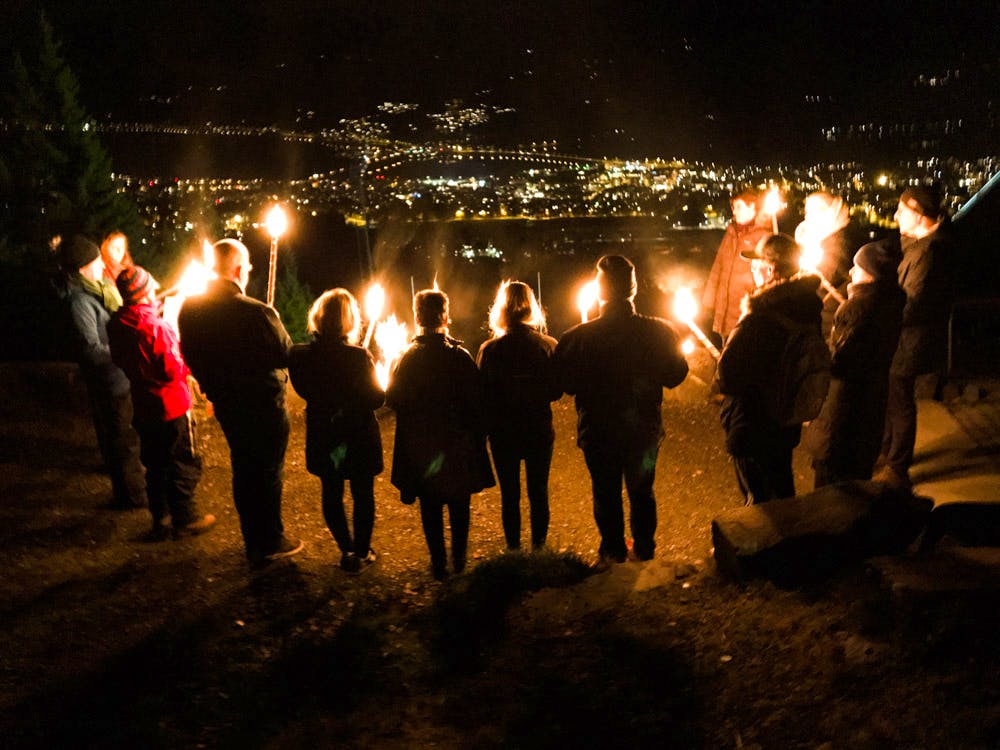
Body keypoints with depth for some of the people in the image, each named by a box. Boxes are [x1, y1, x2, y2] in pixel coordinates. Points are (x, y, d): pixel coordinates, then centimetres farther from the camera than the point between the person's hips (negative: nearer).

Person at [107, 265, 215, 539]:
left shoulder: (116, 324, -2)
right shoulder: (156, 327, -25)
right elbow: (174, 372, -23)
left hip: (143, 408, 7)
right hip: (171, 407, -7)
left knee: (155, 465, 18)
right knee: (183, 465, 8)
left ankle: (160, 520, 26)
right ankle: (185, 519, 17)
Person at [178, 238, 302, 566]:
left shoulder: (189, 309, -7)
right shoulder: (257, 312, -28)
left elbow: (191, 357, 4)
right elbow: (287, 356, -18)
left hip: (226, 405, 6)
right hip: (263, 405, -6)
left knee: (242, 470, 20)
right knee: (268, 474, 11)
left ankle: (253, 542, 32)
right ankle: (271, 543, 25)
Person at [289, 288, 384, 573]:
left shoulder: (301, 355, -12)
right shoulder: (359, 357, -23)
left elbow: (304, 391, 4)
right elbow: (376, 399, -15)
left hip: (323, 440, 3)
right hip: (359, 440, -3)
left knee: (332, 494, 19)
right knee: (363, 496, 14)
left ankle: (346, 550, 29)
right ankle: (361, 553, 26)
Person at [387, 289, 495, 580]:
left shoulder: (407, 358, -10)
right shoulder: (460, 356, -13)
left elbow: (393, 399, -6)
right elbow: (476, 402, -12)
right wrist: (478, 440, -2)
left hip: (420, 447, 1)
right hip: (458, 446, 0)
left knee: (430, 507, 12)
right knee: (459, 504, 16)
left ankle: (439, 563, 17)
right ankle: (459, 559, 25)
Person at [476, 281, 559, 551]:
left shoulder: (489, 350, -14)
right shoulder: (548, 346, -9)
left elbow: (481, 394, -9)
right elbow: (557, 391, 0)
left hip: (503, 434, -1)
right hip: (540, 432, 1)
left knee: (509, 495, 12)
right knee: (539, 493, 14)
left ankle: (513, 549, 20)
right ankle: (539, 547, 23)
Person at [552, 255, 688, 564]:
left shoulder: (578, 338, -21)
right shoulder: (659, 332, -16)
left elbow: (565, 383, -12)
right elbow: (675, 376, -3)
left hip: (598, 433, -2)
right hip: (645, 429, 2)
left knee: (606, 492, 18)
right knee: (642, 491, 22)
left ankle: (613, 551, 31)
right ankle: (644, 549, 35)